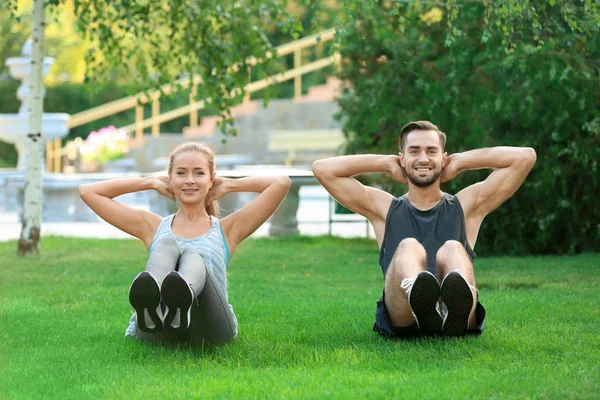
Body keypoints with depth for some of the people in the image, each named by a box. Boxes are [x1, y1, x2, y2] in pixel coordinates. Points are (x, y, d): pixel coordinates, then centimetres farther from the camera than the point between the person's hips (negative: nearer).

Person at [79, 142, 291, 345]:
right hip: (155, 333, 0)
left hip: (210, 329, 0)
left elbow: (281, 183, 15)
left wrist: (228, 185, 26)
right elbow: (88, 192, 26)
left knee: (192, 255, -26)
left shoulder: (227, 229, 24)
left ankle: (183, 297, -65)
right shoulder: (153, 227, 27)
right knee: (167, 245, -22)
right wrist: (151, 182, 29)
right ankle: (150, 301, -59)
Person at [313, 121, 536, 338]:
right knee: (409, 246, -29)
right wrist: (387, 163, 29)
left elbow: (525, 156, 23)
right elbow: (323, 169, 24)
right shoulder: (385, 209, 29)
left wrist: (461, 161, 28)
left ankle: (455, 313, -68)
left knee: (453, 249, -30)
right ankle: (419, 302, -67)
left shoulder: (466, 206, 28)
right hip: (400, 320, 0)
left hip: (462, 322, 0)